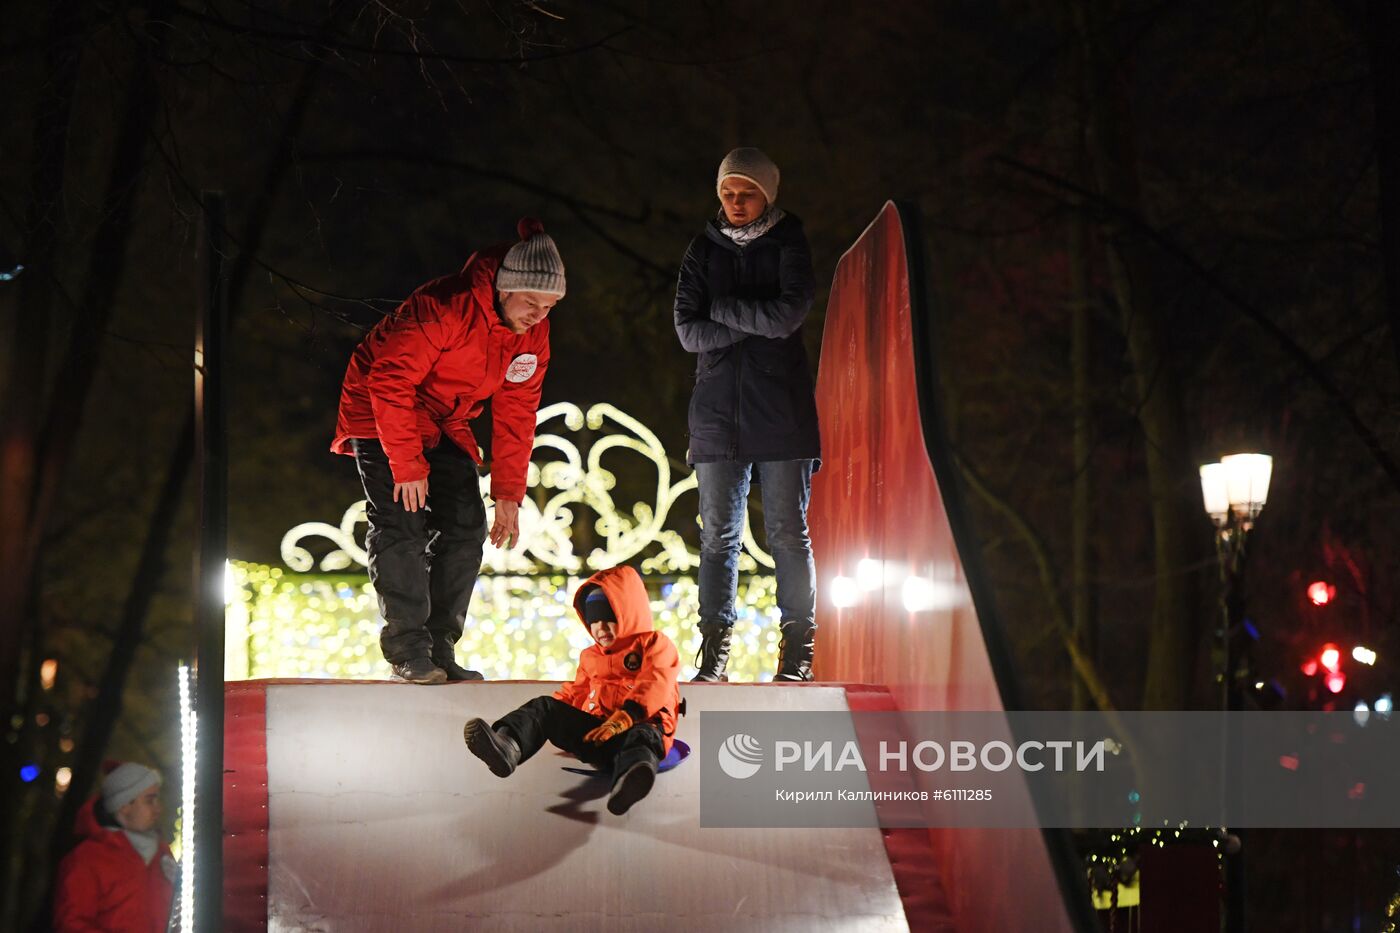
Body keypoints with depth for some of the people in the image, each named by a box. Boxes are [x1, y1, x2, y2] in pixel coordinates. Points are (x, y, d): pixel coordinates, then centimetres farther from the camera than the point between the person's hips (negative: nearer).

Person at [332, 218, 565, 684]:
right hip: (379, 413, -7)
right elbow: (390, 381, -31)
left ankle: (441, 648, 2)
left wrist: (508, 494, -4)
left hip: (443, 425, 7)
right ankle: (407, 648, -15)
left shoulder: (533, 334, -9)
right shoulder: (446, 307, -32)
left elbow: (516, 413, 0)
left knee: (466, 525, -3)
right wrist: (407, 465, -30)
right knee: (402, 521, -18)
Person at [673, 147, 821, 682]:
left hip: (780, 409, -2)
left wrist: (722, 308, -5)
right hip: (717, 410, 2)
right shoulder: (704, 250, 11)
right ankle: (715, 649, 1)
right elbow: (688, 331, 1)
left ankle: (798, 650, 1)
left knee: (788, 532, -1)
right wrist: (756, 325, -8)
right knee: (719, 534, 1)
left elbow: (788, 314, -13)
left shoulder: (789, 246, 3)